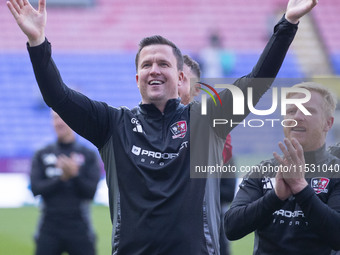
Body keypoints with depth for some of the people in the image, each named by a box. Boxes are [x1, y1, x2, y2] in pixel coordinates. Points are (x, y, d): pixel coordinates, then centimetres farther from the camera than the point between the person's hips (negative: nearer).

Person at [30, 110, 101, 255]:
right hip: (50, 227, 1)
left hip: (79, 227, -1)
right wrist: (62, 178, -15)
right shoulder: (42, 155, 8)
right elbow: (36, 189, -3)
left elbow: (91, 191, -4)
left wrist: (74, 175, -20)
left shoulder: (89, 155, 4)